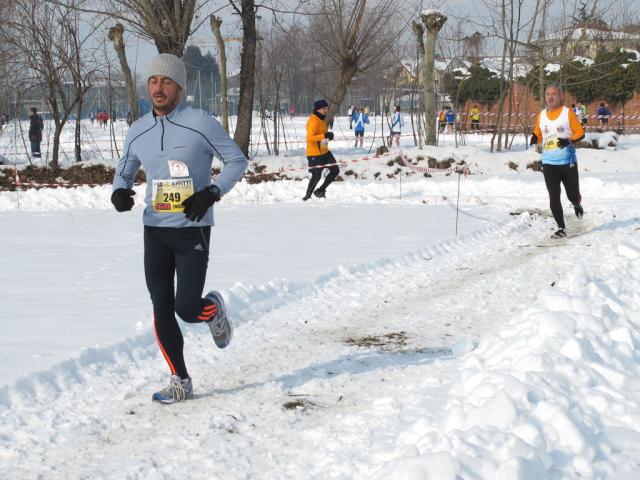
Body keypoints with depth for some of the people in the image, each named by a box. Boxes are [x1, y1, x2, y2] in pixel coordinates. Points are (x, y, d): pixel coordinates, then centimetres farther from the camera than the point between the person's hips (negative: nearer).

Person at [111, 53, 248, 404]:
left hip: (193, 231, -4)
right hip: (155, 231, 4)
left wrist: (211, 193, -16)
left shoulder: (201, 124, -8)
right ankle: (180, 382, 14)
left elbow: (237, 160, -1)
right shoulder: (138, 132, 5)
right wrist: (119, 191, -4)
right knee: (162, 311, 2)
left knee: (187, 309, -9)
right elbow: (124, 170, 20)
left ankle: (213, 309, 28)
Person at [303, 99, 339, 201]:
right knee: (316, 176, -4)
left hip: (324, 151, 9)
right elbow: (309, 138, -29)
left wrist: (328, 135, 4)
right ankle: (307, 196, 15)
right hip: (314, 153, -9)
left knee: (335, 170, 7)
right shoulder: (313, 121, -20)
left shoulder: (322, 119, 10)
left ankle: (320, 190, 19)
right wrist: (324, 135, -36)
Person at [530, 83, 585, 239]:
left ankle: (577, 205, 42)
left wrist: (569, 141, -20)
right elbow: (539, 135, 16)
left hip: (568, 162, -2)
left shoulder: (568, 113, -4)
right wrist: (535, 138, -8)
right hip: (548, 163, 2)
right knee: (554, 198, -5)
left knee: (573, 195, 5)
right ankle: (561, 229, 4)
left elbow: (580, 133, -2)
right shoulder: (541, 116, 6)